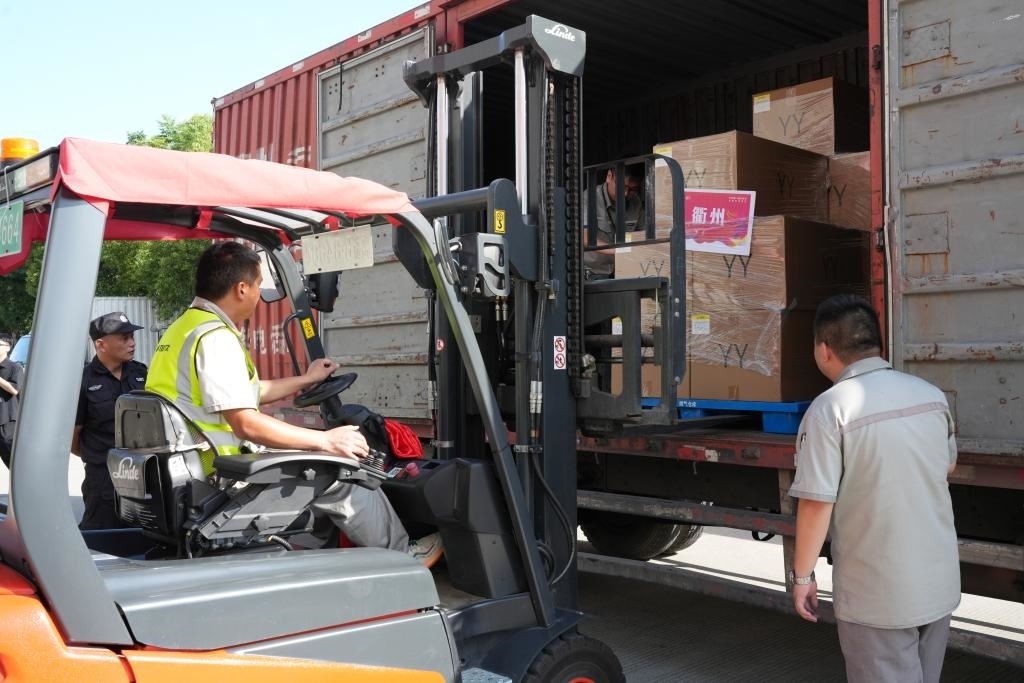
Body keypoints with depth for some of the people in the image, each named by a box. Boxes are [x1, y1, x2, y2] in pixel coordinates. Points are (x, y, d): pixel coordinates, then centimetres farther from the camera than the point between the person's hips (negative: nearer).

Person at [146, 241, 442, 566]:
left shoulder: (186, 326, 12)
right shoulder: (214, 336, -21)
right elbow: (246, 424, -27)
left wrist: (306, 379, 27)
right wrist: (326, 440, -20)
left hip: (196, 467, 10)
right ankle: (402, 556, 11)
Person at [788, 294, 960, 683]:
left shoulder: (829, 410, -19)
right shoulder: (931, 394, 1)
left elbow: (816, 504, -19)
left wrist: (802, 575, -7)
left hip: (877, 595, -6)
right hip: (940, 582, 6)